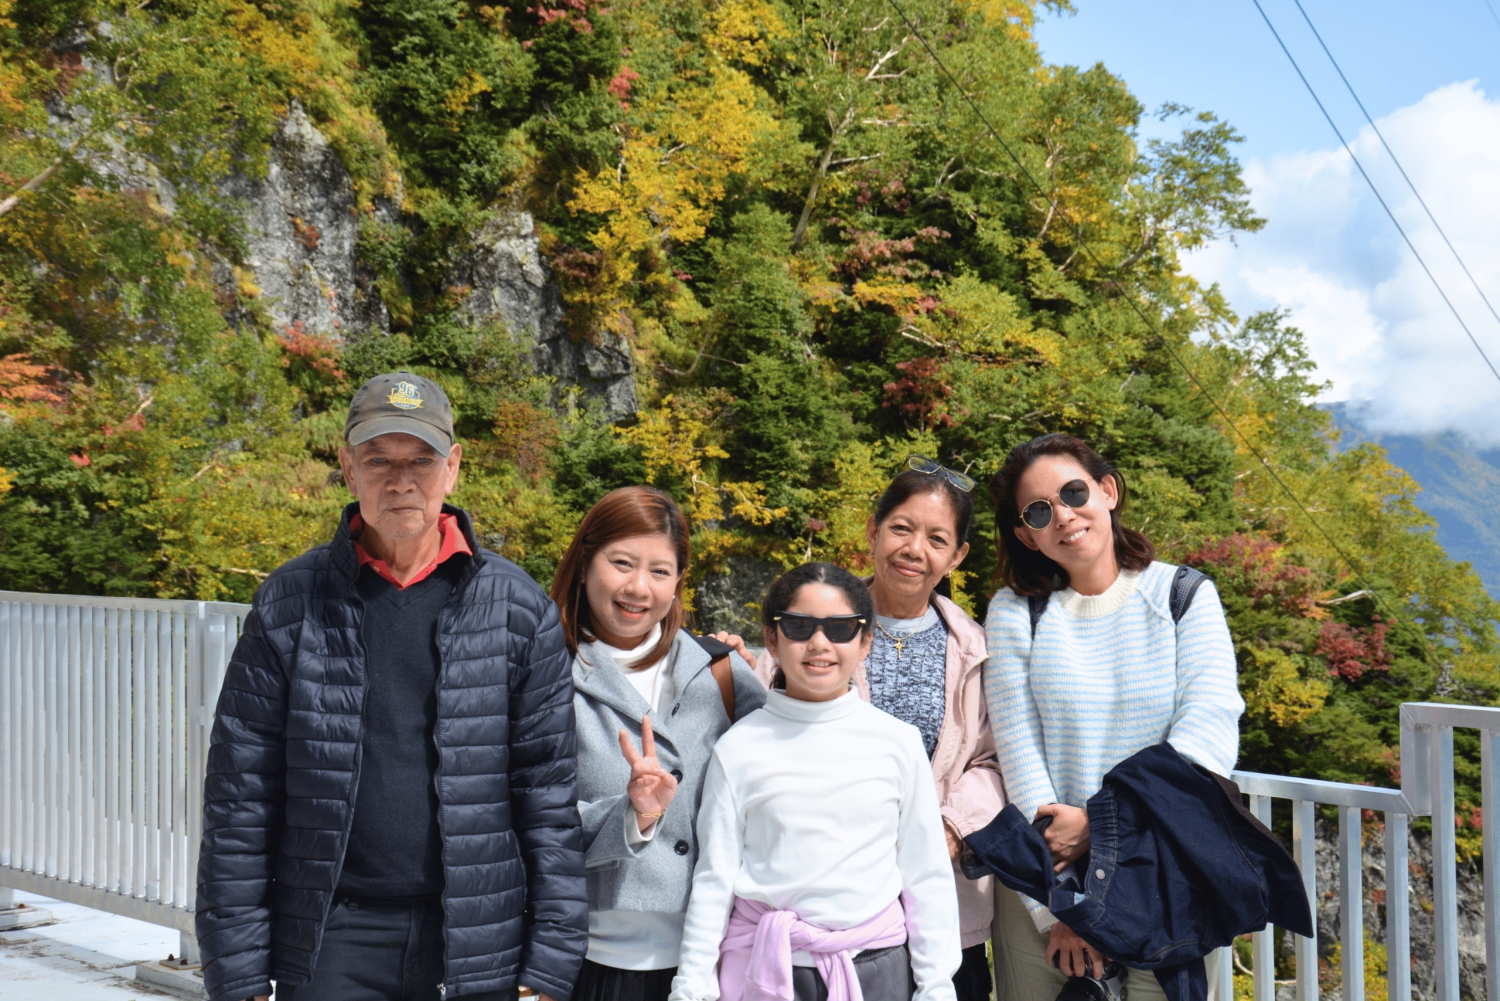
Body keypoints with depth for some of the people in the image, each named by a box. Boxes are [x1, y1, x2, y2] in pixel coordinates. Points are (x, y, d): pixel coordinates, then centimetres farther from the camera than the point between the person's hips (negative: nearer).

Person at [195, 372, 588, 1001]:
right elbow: (239, 799, 2)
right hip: (330, 947, 0)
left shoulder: (518, 608, 0)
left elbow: (550, 795, 1)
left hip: (476, 948, 0)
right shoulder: (289, 603, 0)